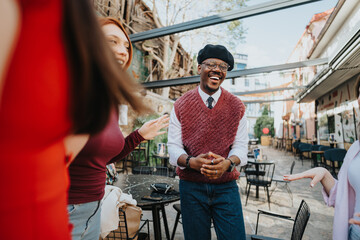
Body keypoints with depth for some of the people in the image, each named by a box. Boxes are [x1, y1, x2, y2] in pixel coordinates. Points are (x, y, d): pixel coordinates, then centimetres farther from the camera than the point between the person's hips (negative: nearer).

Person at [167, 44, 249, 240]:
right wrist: (191, 161, -24)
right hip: (191, 187, 0)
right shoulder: (181, 105, -1)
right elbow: (173, 146, -4)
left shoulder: (237, 106, 2)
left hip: (227, 187, 1)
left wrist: (227, 163, -23)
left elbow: (241, 145, -2)